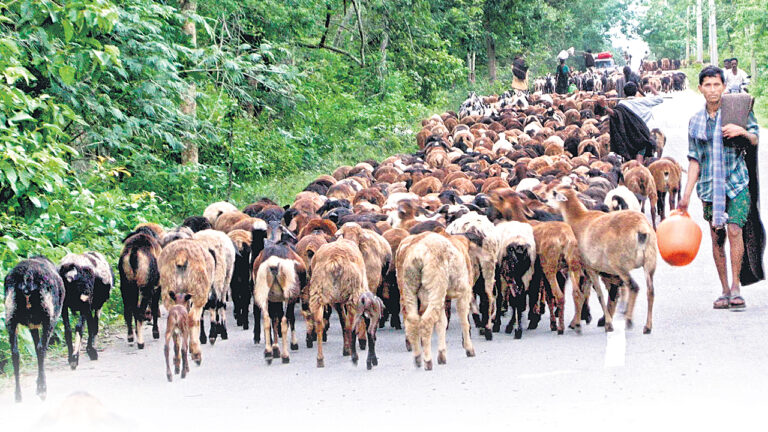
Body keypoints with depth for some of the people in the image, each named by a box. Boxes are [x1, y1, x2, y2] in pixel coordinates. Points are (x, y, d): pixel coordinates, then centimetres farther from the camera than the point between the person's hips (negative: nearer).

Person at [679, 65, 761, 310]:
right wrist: (687, 194, 7)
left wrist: (743, 132, -16)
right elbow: (695, 160, 12)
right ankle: (725, 291, 8)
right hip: (709, 185, 3)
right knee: (717, 237, 2)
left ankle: (736, 287, -12)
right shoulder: (696, 121, 10)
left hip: (736, 181, -3)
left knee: (734, 229, -17)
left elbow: (755, 141, 6)